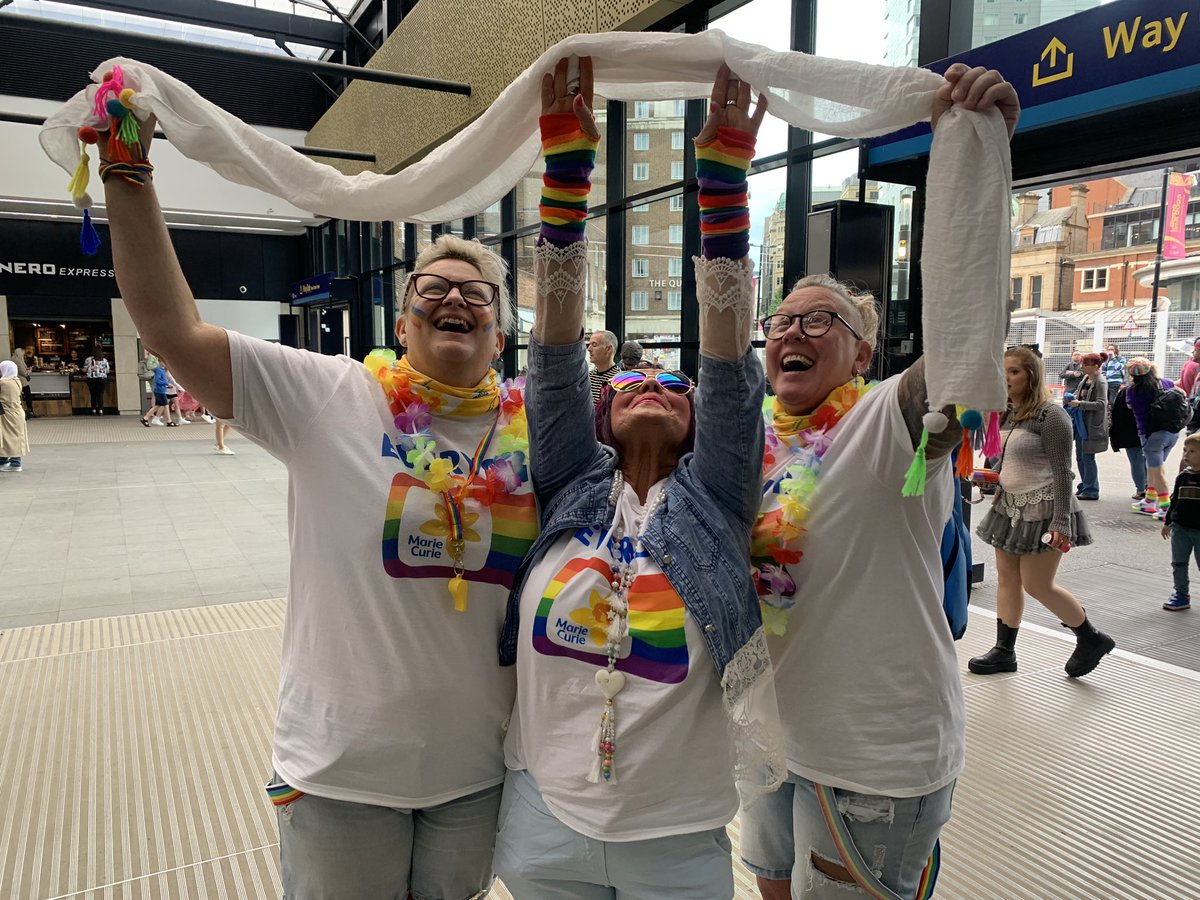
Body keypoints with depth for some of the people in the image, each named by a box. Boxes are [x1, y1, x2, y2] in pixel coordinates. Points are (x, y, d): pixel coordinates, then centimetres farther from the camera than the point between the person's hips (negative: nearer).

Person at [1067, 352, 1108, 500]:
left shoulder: (1100, 383, -13)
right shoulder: (1085, 379, 10)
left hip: (1092, 425, -8)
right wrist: (1071, 399, 1)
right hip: (1081, 422, 8)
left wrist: (1080, 403, -23)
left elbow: (1101, 404, -21)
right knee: (1080, 456, 13)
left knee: (1088, 457, -3)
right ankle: (1084, 487, 24)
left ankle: (1091, 490, 6)